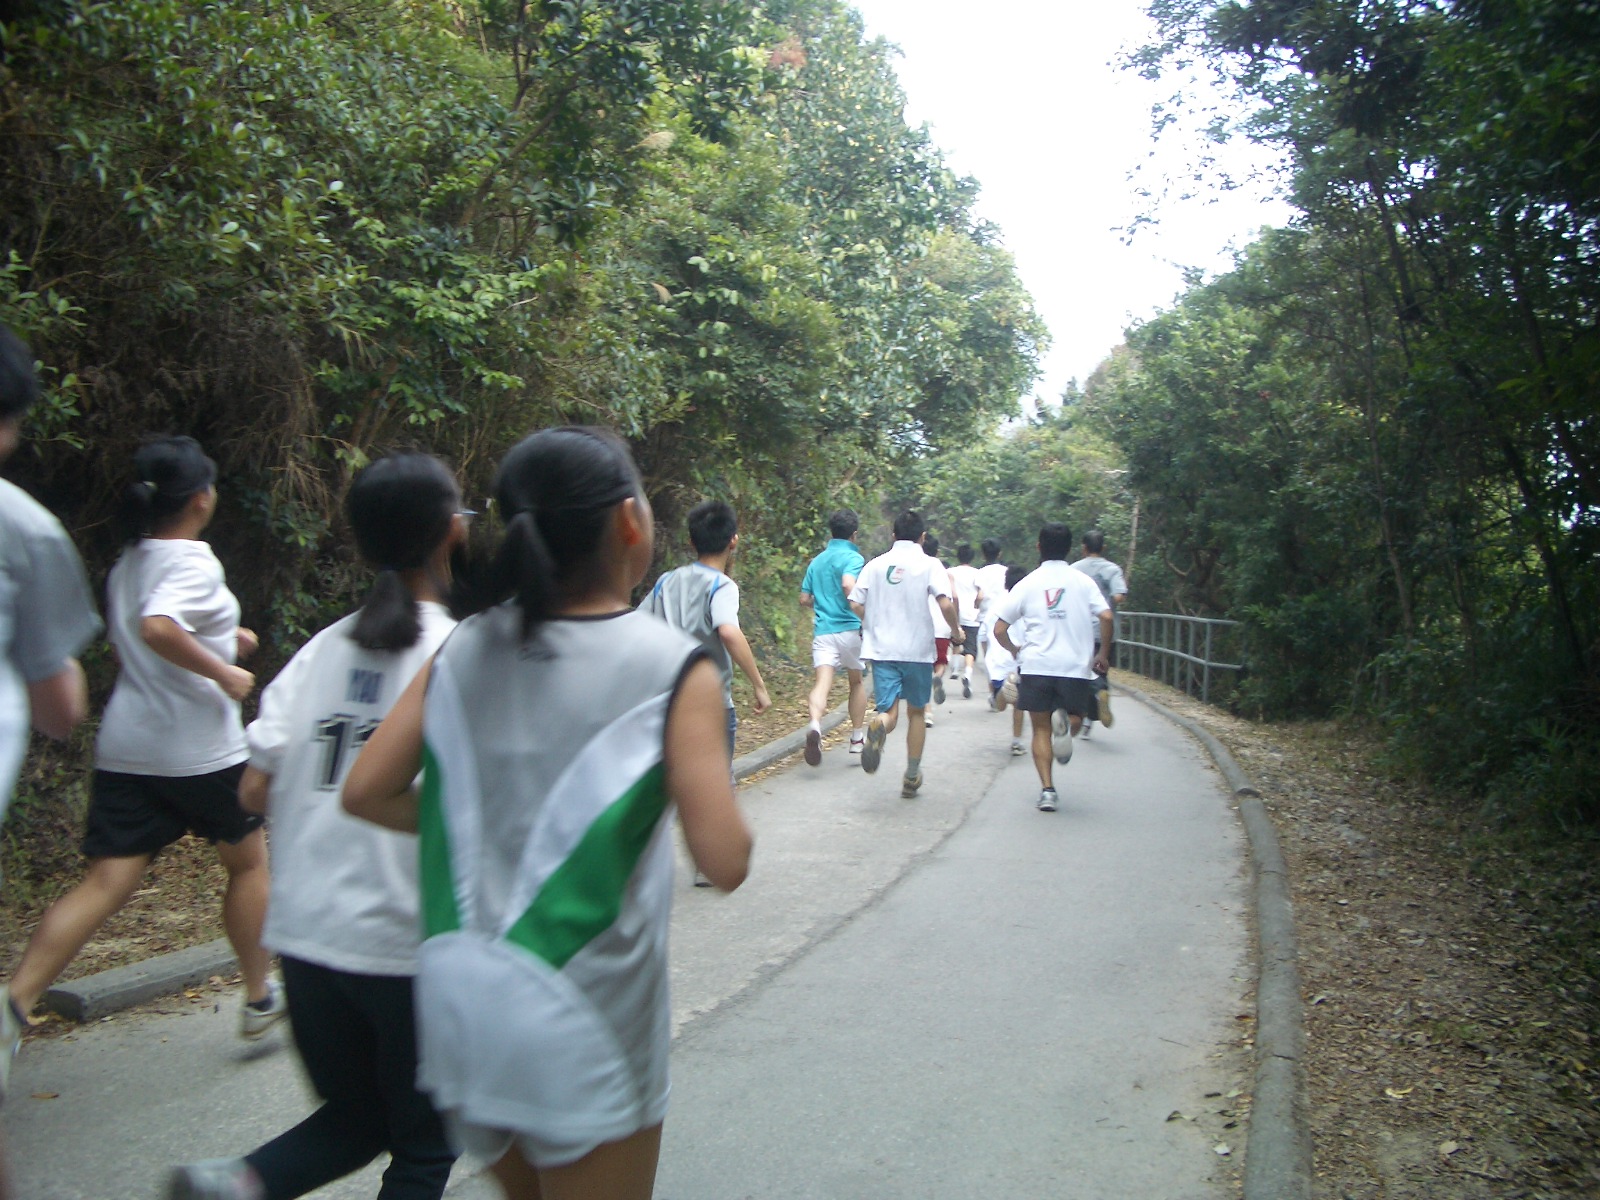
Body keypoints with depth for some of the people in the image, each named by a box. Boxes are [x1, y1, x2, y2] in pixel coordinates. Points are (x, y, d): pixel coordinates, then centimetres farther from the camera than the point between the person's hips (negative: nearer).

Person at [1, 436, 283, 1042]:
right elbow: (157, 628, -31)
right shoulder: (194, 561, -14)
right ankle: (260, 997, 26)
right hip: (199, 748, -6)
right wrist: (223, 672, -21)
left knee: (105, 883, 4)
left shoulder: (129, 562, 12)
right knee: (248, 860, 14)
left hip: (125, 747, 7)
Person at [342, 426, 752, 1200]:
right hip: (583, 1030, -5)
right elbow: (725, 861, -18)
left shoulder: (466, 651, -1)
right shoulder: (672, 669, -15)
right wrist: (703, 766, 1)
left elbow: (366, 793, 0)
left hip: (460, 1010, 6)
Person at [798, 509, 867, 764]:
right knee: (856, 682, 18)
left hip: (822, 631, 3)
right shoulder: (853, 557, -3)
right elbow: (848, 584, -24)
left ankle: (815, 725, -41)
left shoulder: (817, 561, 15)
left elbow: (804, 599, 18)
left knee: (822, 683, -12)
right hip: (849, 628, -3)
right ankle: (857, 738, 25)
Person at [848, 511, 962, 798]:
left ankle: (879, 726, -38)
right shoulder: (929, 564, -4)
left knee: (889, 710, 0)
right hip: (917, 650, -1)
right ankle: (912, 778, 22)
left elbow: (855, 604, 3)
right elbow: (945, 604, -16)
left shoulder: (875, 564, 6)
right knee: (916, 712, 15)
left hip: (881, 649, 2)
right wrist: (956, 630, 2)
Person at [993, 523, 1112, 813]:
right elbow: (1106, 617, -7)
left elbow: (999, 630, 3)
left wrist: (1015, 651, 21)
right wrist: (1103, 654, 7)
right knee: (1074, 722, 16)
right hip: (1076, 667, 0)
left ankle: (1047, 789, -2)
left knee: (1041, 729, 10)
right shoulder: (1083, 581, 4)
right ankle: (1065, 723, -20)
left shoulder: (1027, 584, 5)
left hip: (1037, 667, 0)